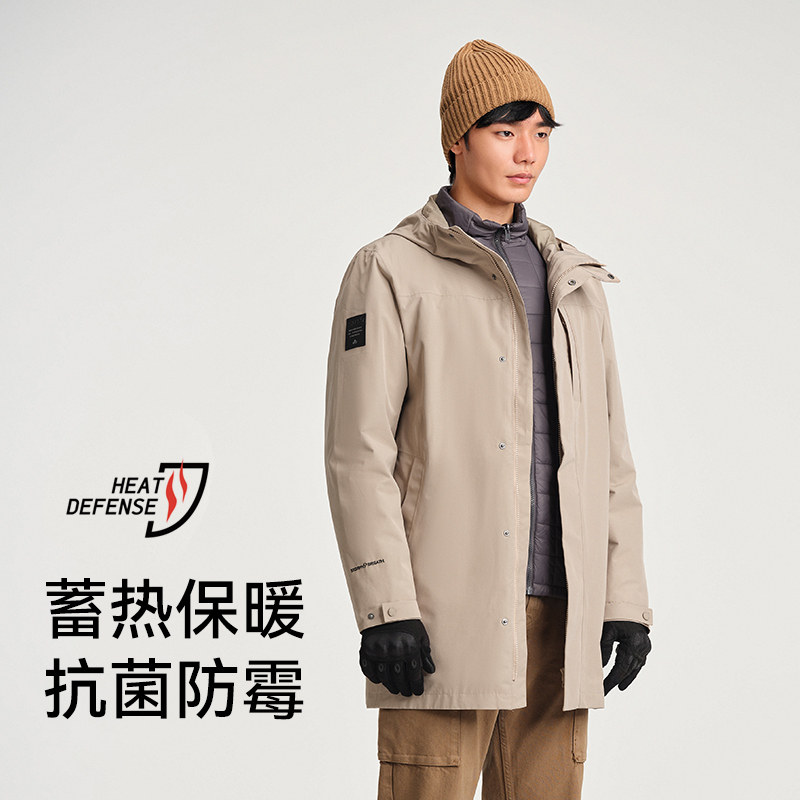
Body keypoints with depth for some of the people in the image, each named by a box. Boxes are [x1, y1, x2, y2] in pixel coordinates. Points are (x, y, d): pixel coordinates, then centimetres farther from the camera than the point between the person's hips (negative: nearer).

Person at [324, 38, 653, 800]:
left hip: (561, 619, 5)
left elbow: (608, 451, 16)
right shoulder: (392, 271, 0)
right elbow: (358, 454, -6)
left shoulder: (572, 280, 16)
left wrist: (626, 597, 9)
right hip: (447, 616, -5)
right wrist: (385, 611, -13)